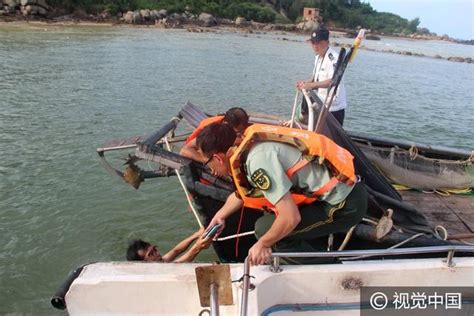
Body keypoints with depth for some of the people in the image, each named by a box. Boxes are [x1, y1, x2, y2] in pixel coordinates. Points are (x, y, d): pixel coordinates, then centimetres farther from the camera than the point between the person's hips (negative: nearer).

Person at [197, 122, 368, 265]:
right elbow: (242, 192, 25)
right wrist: (220, 215, 36)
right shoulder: (252, 143, 6)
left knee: (265, 228, -12)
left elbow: (291, 217, -26)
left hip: (346, 206, -9)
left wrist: (262, 244, -9)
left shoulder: (258, 159, -24)